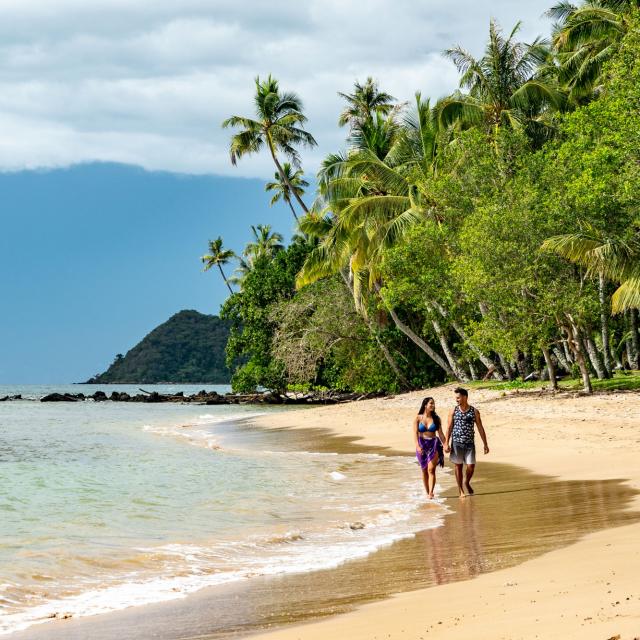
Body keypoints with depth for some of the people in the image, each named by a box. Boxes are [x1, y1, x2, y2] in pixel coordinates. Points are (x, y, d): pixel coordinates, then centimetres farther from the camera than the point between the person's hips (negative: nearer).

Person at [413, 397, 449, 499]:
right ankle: (427, 492, 19)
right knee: (424, 470, 8)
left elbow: (440, 433, 6)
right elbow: (415, 433, -7)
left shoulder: (436, 419, 4)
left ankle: (431, 493, -21)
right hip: (422, 445, 1)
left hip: (434, 445, -1)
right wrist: (417, 446, -20)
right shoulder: (418, 418, 0)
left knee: (431, 469, -13)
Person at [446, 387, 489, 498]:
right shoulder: (453, 411, 2)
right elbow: (449, 428, 2)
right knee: (458, 466, 4)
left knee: (471, 466, -5)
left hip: (470, 443, 0)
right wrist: (446, 443, -5)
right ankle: (461, 490, 13)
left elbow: (480, 429, 5)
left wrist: (485, 444, 3)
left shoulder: (474, 412, 1)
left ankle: (467, 483, 25)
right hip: (456, 443, 0)